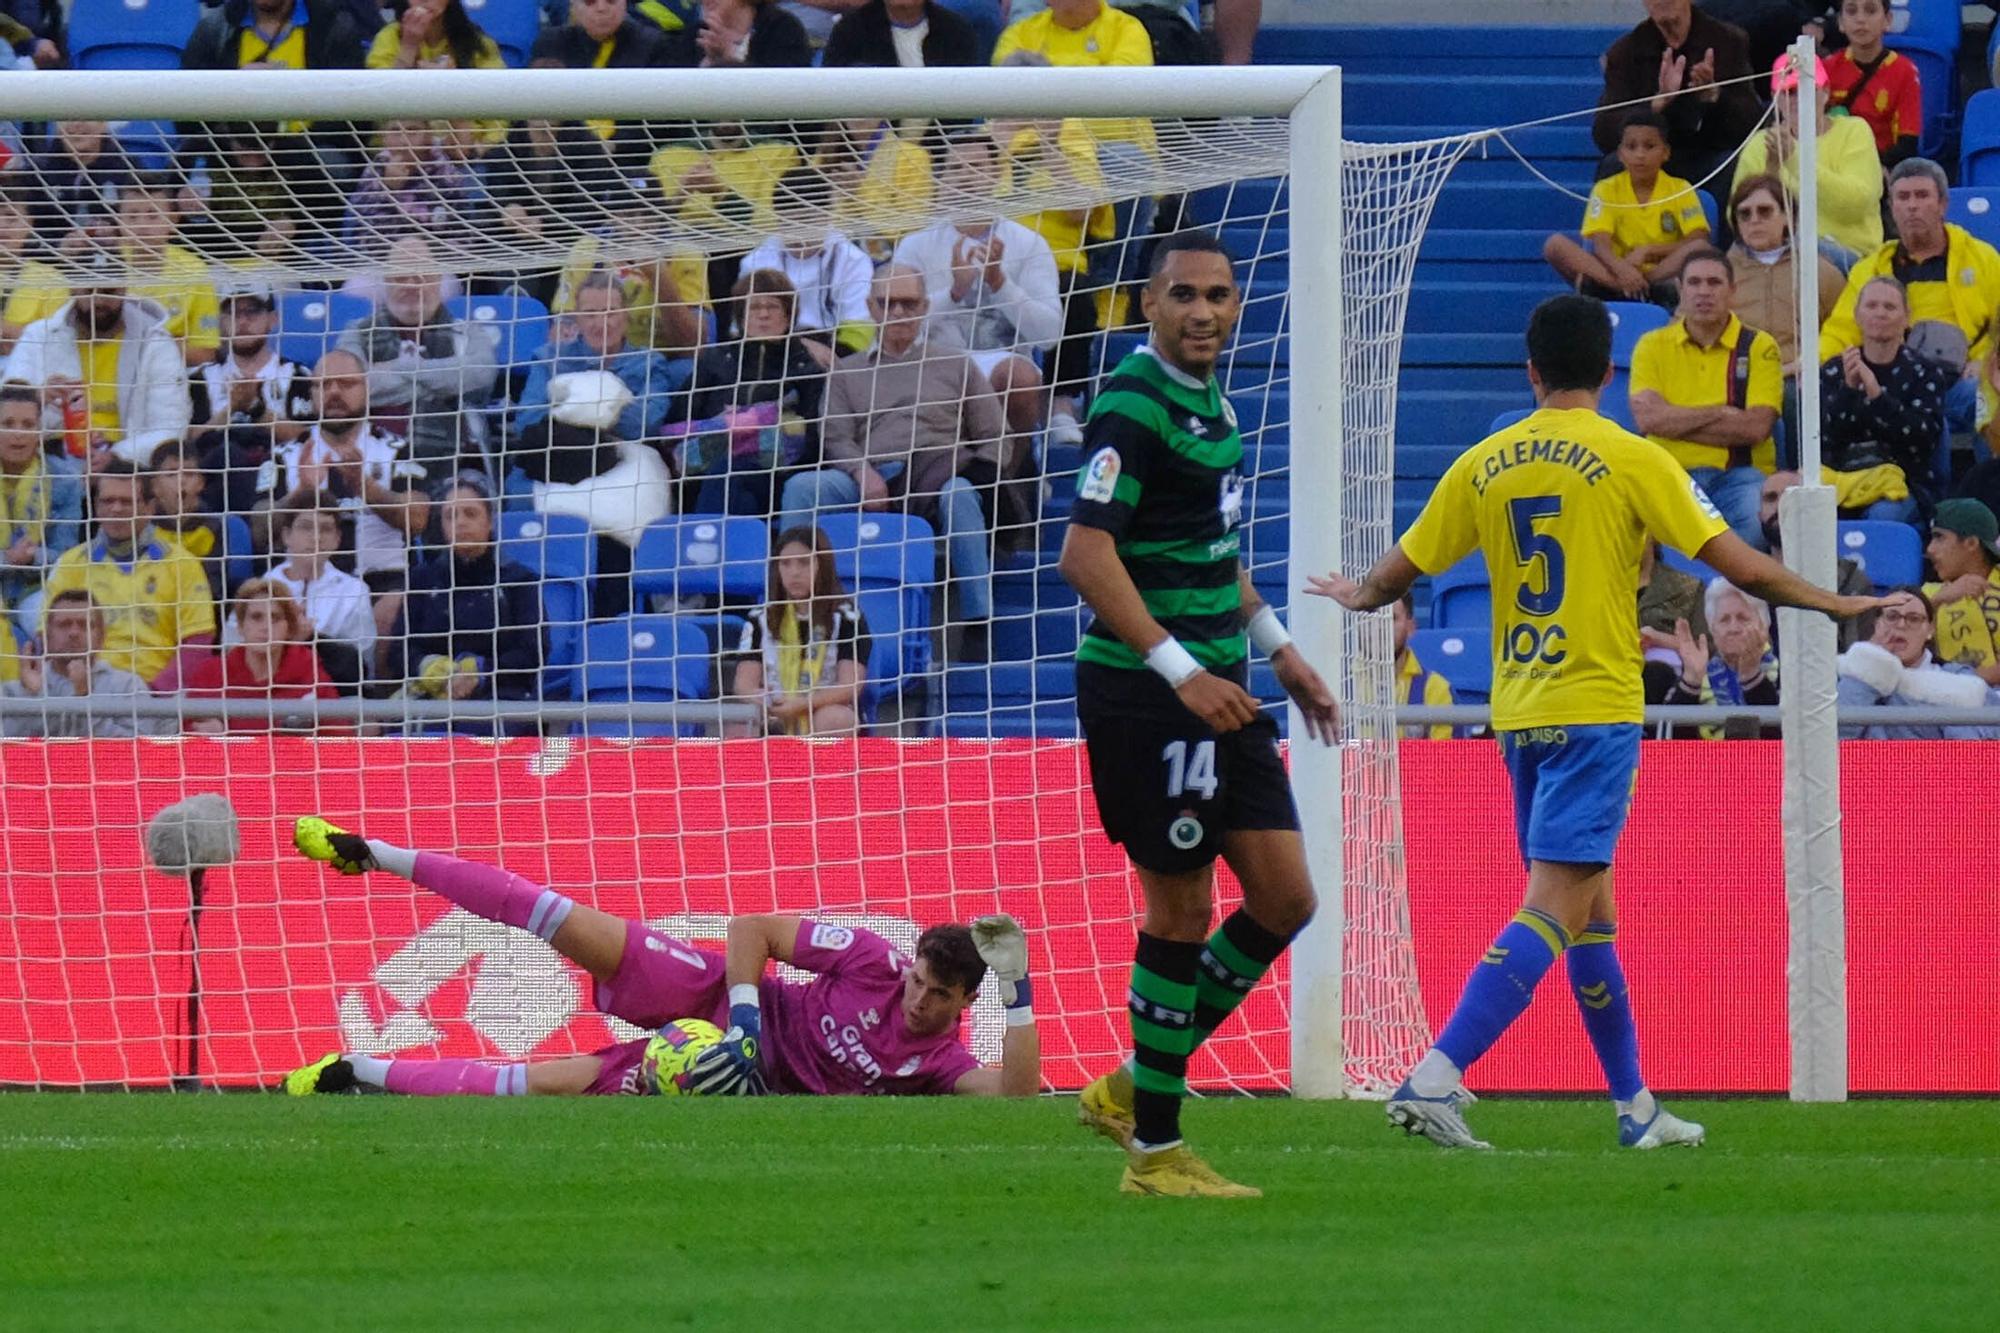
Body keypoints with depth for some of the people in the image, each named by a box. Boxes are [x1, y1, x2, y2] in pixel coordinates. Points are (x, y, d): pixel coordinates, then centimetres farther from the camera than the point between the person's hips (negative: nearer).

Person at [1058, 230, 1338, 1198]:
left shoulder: (1211, 402, 13)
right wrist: (1180, 670, -27)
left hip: (1219, 692, 9)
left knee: (1285, 899, 6)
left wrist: (1279, 650, 26)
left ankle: (1136, 1087, 18)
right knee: (1182, 911, -4)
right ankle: (1153, 1149, 6)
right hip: (1144, 693, -9)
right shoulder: (1132, 407, -15)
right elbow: (1084, 554, -23)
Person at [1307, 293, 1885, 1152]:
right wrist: (1833, 604, 7)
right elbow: (1742, 567, -7)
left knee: (1591, 910, 16)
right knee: (1555, 909, -10)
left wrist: (1356, 597, 35)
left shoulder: (1482, 466, 5)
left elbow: (1397, 573, 12)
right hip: (1595, 709, -6)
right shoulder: (1631, 460, -7)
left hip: (1518, 714, 6)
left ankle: (1635, 1105, 23)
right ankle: (1437, 1076, -25)